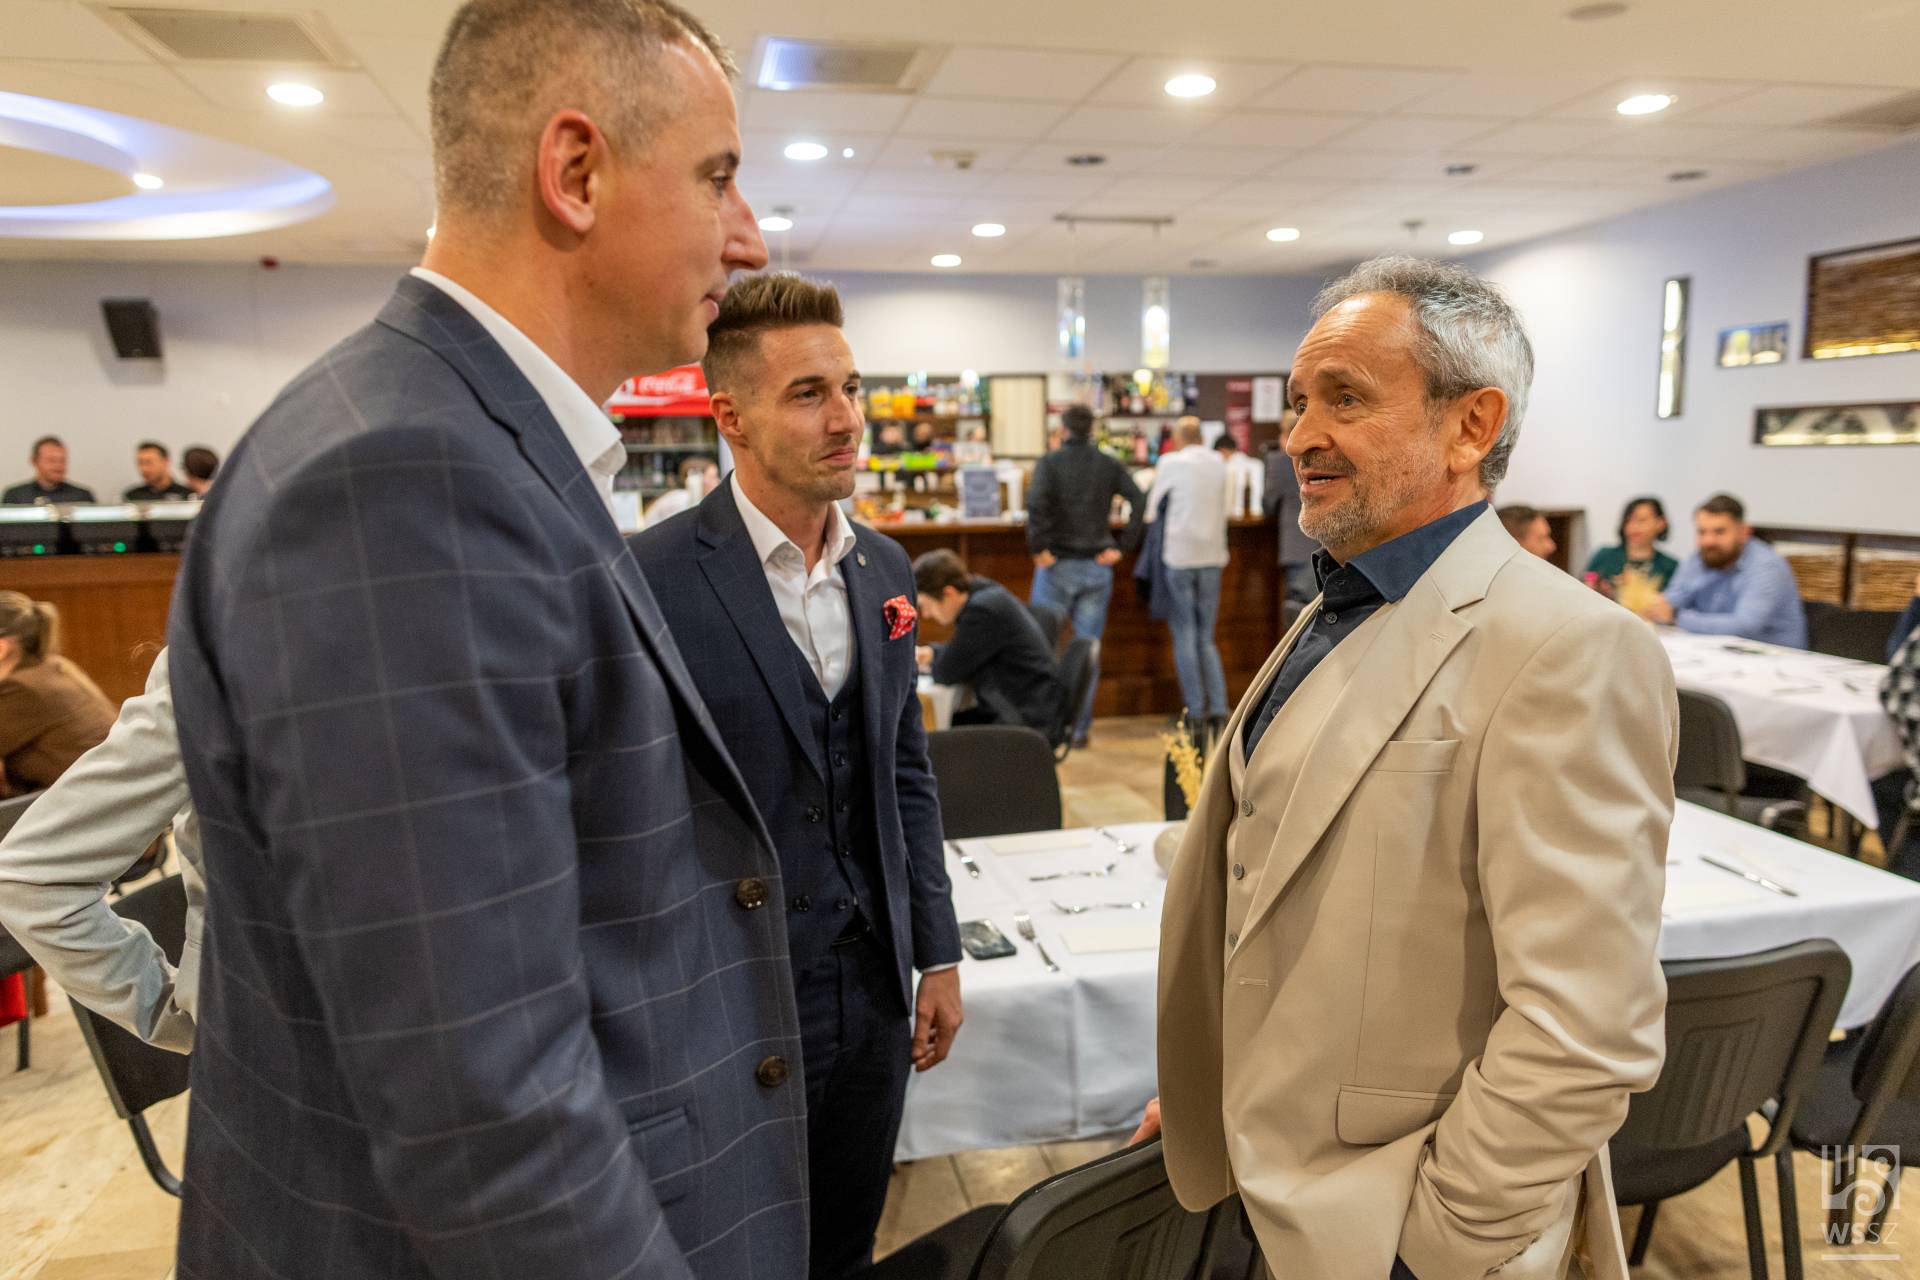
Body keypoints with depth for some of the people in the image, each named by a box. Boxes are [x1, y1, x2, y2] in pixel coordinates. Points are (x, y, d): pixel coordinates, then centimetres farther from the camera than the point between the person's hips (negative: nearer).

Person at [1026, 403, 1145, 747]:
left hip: (1057, 564, -2)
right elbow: (1139, 502, -3)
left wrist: (1038, 547, -13)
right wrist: (1122, 548, -2)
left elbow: (1036, 502, -20)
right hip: (1097, 565, 3)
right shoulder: (1110, 465, 6)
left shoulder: (1049, 463, -3)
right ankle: (1081, 728, 10)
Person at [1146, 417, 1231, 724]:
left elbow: (1152, 505, 6)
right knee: (1206, 638, 12)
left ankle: (1195, 710, 2)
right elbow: (1222, 510, 14)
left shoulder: (1172, 462, -5)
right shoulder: (1219, 463, 7)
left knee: (1184, 637, 3)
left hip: (1179, 555, -4)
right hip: (1212, 555, 4)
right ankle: (1218, 706, 4)